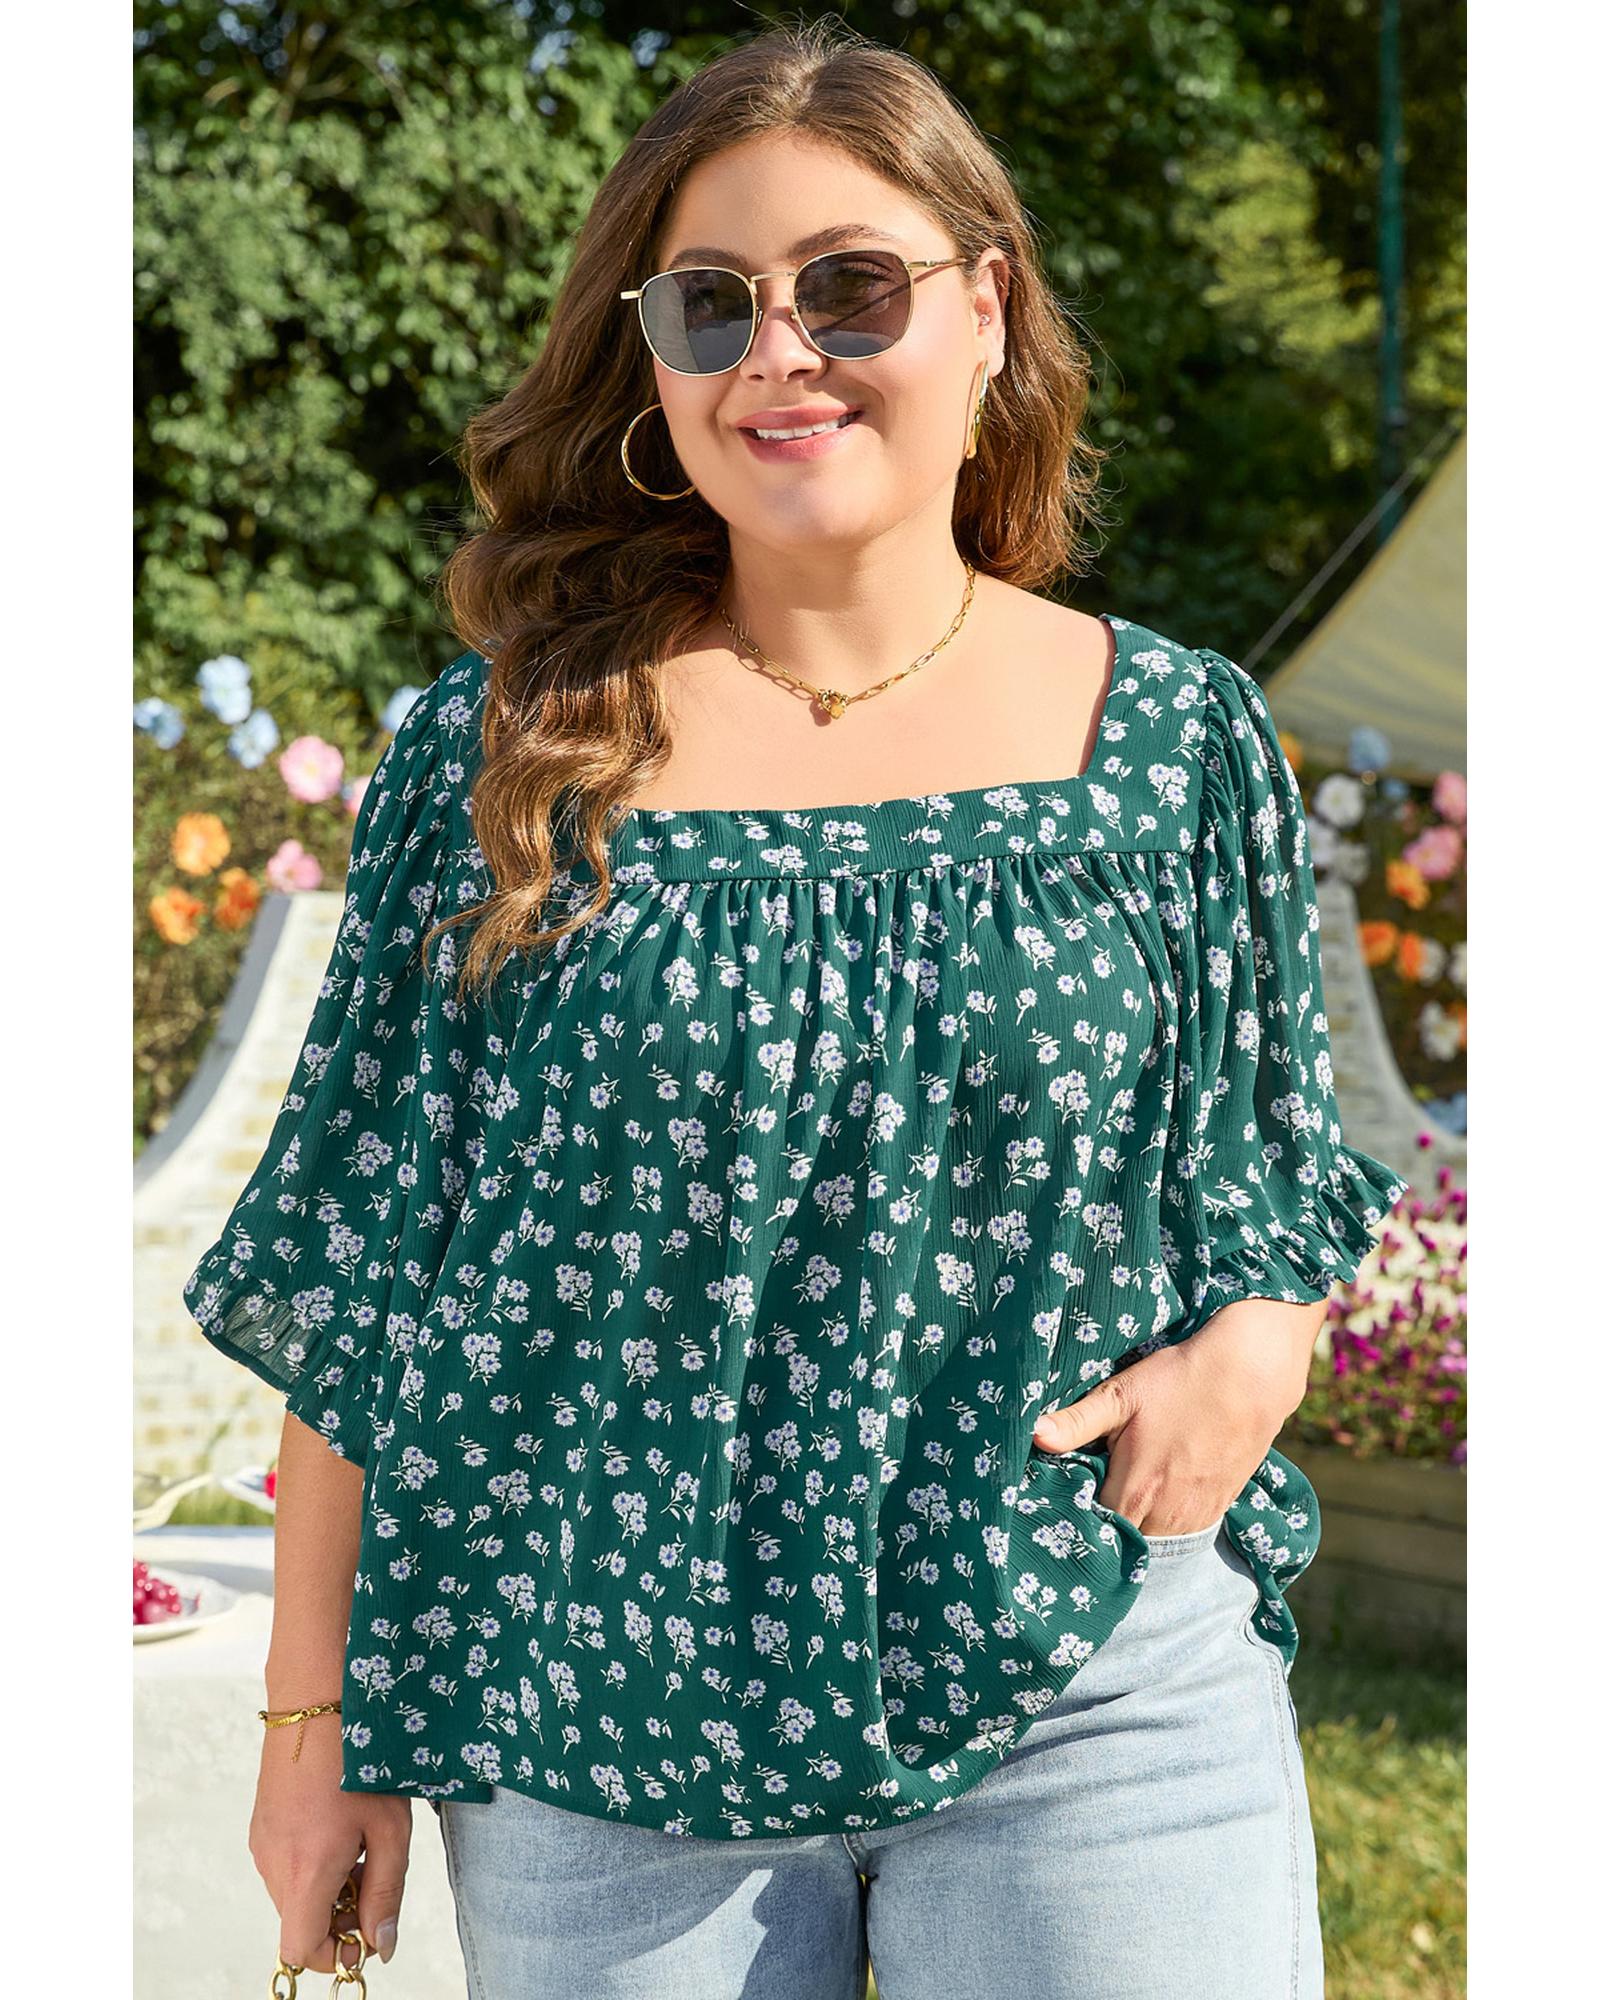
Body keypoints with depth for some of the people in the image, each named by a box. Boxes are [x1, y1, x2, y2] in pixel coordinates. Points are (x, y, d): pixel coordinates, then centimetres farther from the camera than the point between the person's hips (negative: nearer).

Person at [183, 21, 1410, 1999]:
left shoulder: (1179, 739, 2)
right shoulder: (502, 750, -1)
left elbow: (1270, 1181, 12)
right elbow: (361, 1254, 2)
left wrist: (1258, 1340, -10)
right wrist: (318, 1711, 1)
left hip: (1089, 1700, 0)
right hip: (596, 1735, 0)